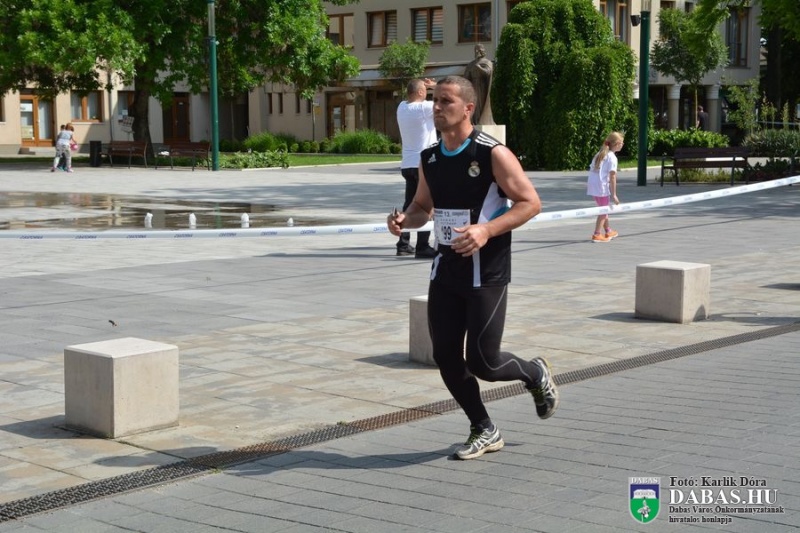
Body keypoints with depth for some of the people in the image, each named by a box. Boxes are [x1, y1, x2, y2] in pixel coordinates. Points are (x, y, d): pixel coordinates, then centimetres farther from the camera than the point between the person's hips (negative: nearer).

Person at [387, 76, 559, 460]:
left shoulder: (493, 154, -13)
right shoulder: (429, 158, 6)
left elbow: (530, 203, -12)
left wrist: (486, 230, -25)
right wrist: (404, 220, -4)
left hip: (486, 272, -6)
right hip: (446, 268, 6)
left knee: (482, 362, -6)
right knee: (445, 357, 3)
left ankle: (536, 374, 28)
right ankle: (484, 431, 21)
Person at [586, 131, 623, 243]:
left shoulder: (600, 153, 15)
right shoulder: (612, 157, -10)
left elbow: (591, 169, 14)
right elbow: (612, 177, -15)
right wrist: (614, 195, -13)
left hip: (592, 184, 8)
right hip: (602, 186, -8)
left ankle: (608, 231, 36)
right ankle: (597, 235, 0)